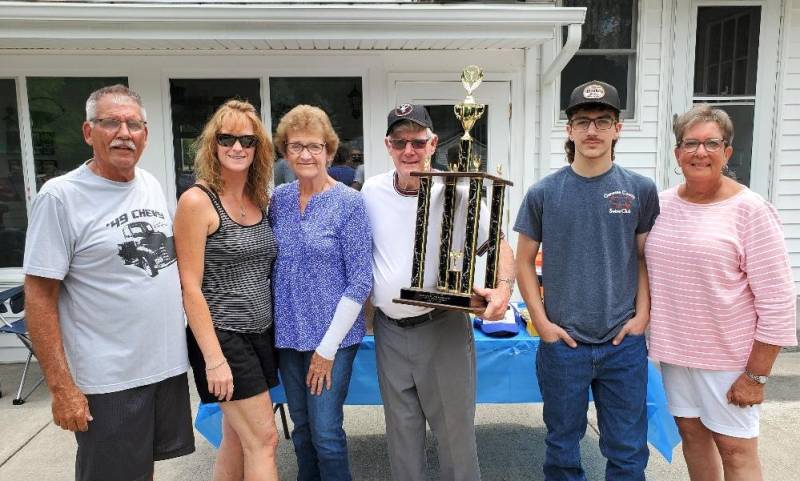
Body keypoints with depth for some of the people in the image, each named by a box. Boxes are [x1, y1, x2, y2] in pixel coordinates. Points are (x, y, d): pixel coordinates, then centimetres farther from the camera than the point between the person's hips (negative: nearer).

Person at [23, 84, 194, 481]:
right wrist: (61, 387, -15)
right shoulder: (60, 196, -13)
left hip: (168, 365, 6)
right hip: (108, 382, -5)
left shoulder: (152, 186, 6)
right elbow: (39, 297, -13)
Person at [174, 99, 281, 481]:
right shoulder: (197, 201, -12)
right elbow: (189, 287, -14)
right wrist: (214, 358, -18)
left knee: (238, 439, 16)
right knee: (264, 439, -1)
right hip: (223, 336, -6)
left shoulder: (260, 200, 7)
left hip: (261, 334, 6)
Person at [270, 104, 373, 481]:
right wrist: (277, 327, 4)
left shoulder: (349, 203, -11)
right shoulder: (278, 200, 4)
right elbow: (269, 264, 13)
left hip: (333, 335, -5)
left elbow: (360, 281, -12)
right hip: (288, 334, 5)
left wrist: (328, 347, -13)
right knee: (302, 429, 17)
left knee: (326, 432, 1)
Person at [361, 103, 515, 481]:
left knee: (455, 432, 7)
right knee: (401, 433, 17)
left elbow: (499, 245, -8)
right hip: (389, 329, 4)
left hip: (441, 328, -3)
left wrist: (503, 288, -26)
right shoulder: (372, 191, 0)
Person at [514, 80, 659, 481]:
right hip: (562, 342, 0)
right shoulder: (543, 193, -4)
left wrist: (642, 314, -4)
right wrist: (541, 321, -4)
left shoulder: (640, 190, 0)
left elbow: (645, 257, 7)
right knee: (562, 449, 16)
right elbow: (524, 261, 2)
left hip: (624, 343, 1)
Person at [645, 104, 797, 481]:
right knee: (691, 430, 17)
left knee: (734, 449, 6)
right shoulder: (663, 204, 3)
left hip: (729, 356, -4)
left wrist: (756, 375, -13)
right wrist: (647, 327, 11)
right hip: (674, 349, 5)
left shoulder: (750, 210, -12)